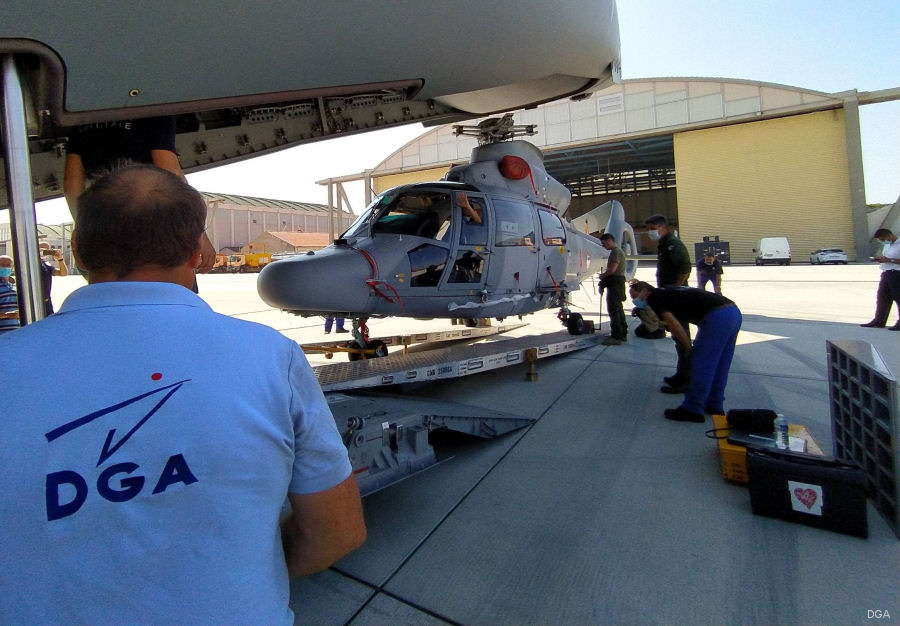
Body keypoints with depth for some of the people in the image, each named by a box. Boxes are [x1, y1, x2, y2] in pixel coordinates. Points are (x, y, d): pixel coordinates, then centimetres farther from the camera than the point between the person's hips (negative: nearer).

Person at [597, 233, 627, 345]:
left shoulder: (616, 251, -13)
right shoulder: (615, 251, 21)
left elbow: (612, 269, -22)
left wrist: (602, 276, -5)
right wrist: (603, 279, 14)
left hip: (615, 283, -11)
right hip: (616, 282, 11)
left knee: (613, 309, -13)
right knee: (618, 309, 16)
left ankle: (616, 336, -15)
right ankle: (622, 334, 24)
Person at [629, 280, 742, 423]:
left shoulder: (653, 296, 0)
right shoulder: (667, 292, 26)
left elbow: (674, 325, -8)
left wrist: (689, 349, -1)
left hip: (717, 316, -9)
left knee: (700, 364, -1)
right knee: (719, 364, 18)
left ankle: (692, 410, 6)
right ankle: (714, 405, 29)